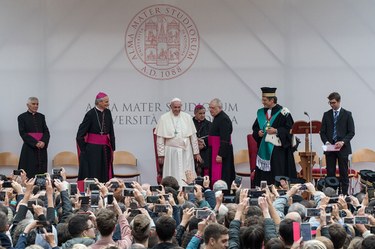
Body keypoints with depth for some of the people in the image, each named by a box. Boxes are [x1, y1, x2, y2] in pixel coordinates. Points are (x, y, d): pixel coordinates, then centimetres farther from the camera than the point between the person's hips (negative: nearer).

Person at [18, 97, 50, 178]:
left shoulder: (41, 116, 14)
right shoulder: (22, 117, 2)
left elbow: (46, 132, 8)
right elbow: (23, 133, -6)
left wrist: (44, 142, -12)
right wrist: (35, 143, -15)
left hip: (42, 149, 4)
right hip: (29, 149, -4)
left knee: (42, 172, -1)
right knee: (30, 174, -8)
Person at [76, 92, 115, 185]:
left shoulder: (107, 113, 6)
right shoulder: (90, 114, -10)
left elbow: (111, 132, 11)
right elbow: (80, 134, -8)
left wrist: (112, 148, 9)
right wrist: (84, 149, -4)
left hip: (105, 149, 5)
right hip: (93, 149, -5)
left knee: (104, 175, 4)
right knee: (93, 174, -3)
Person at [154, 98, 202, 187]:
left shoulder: (187, 117, 6)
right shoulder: (164, 118, 0)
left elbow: (193, 136, 9)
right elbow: (160, 139, 1)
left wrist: (196, 152, 7)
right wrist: (160, 155, -2)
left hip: (186, 152, 2)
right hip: (171, 152, -2)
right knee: (172, 177, -1)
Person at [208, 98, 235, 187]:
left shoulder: (224, 119, -17)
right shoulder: (217, 118, 14)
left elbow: (225, 139, -22)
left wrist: (220, 155, -25)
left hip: (221, 151, -10)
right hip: (215, 150, 10)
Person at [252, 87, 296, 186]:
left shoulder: (282, 112, -5)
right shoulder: (261, 113, 12)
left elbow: (289, 128, -7)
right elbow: (255, 128, 18)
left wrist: (276, 131, -17)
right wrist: (258, 132, -3)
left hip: (278, 149, -5)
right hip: (263, 149, 5)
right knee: (263, 175, 2)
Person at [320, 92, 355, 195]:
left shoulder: (347, 114, 3)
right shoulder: (326, 115, 10)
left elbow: (351, 132, 0)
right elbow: (322, 132, 10)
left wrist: (343, 142, -15)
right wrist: (326, 142, -8)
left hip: (343, 148, -2)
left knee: (343, 173, 0)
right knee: (330, 172, 0)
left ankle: (344, 194, 2)